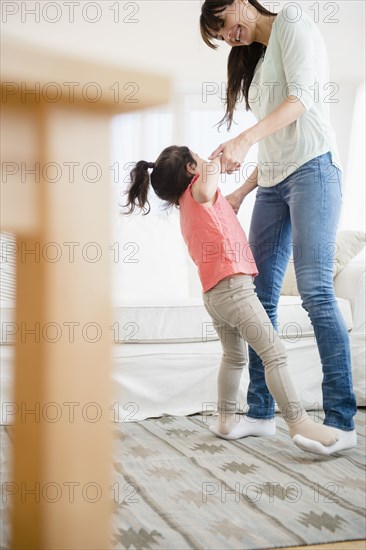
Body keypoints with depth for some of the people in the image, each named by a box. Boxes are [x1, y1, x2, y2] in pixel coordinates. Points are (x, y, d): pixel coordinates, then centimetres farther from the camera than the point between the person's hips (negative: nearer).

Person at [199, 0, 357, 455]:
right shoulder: (254, 59, 27)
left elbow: (302, 96, -12)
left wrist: (245, 139, -23)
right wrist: (244, 190, 15)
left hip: (312, 166, -8)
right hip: (273, 183, 8)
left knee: (314, 287, -17)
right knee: (260, 296, 0)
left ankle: (341, 422, -17)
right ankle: (260, 412, 4)